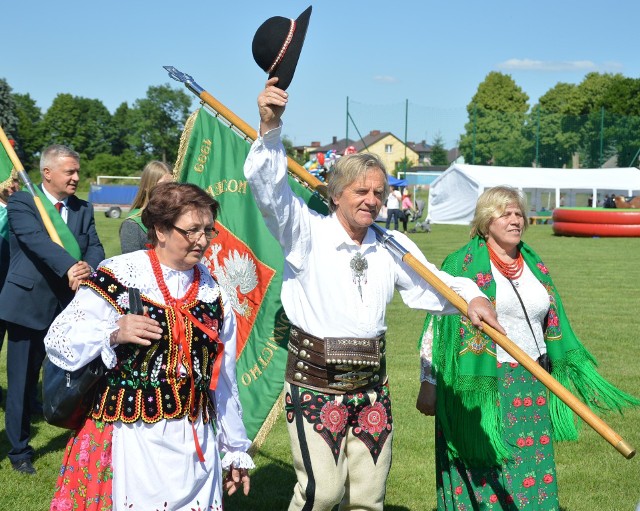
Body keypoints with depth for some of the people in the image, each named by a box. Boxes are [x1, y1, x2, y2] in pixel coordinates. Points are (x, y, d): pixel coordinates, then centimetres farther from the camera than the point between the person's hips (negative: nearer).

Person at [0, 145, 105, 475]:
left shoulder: (83, 210, 10)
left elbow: (95, 247, -2)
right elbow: (35, 239, -23)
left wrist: (89, 271, -26)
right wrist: (70, 267, -39)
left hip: (71, 306, 4)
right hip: (29, 305, -4)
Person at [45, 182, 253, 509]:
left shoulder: (213, 294, 8)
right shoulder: (118, 277, -7)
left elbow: (224, 381, 14)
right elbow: (58, 342, -8)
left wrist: (236, 451, 18)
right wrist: (113, 333, -25)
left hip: (196, 443, 4)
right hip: (130, 441, -4)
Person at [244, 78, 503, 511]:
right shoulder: (308, 233, -4)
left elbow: (432, 285, 7)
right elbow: (269, 188, -16)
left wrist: (472, 296, -14)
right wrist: (270, 128, -30)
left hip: (371, 384, 4)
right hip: (314, 382, -4)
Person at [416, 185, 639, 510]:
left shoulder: (534, 265, 12)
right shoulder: (464, 264, -6)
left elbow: (551, 326, 18)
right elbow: (436, 327, -7)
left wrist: (580, 376, 17)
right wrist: (429, 384, -10)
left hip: (531, 387, 5)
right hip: (481, 388, -5)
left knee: (531, 477, 5)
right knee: (481, 478, 0)